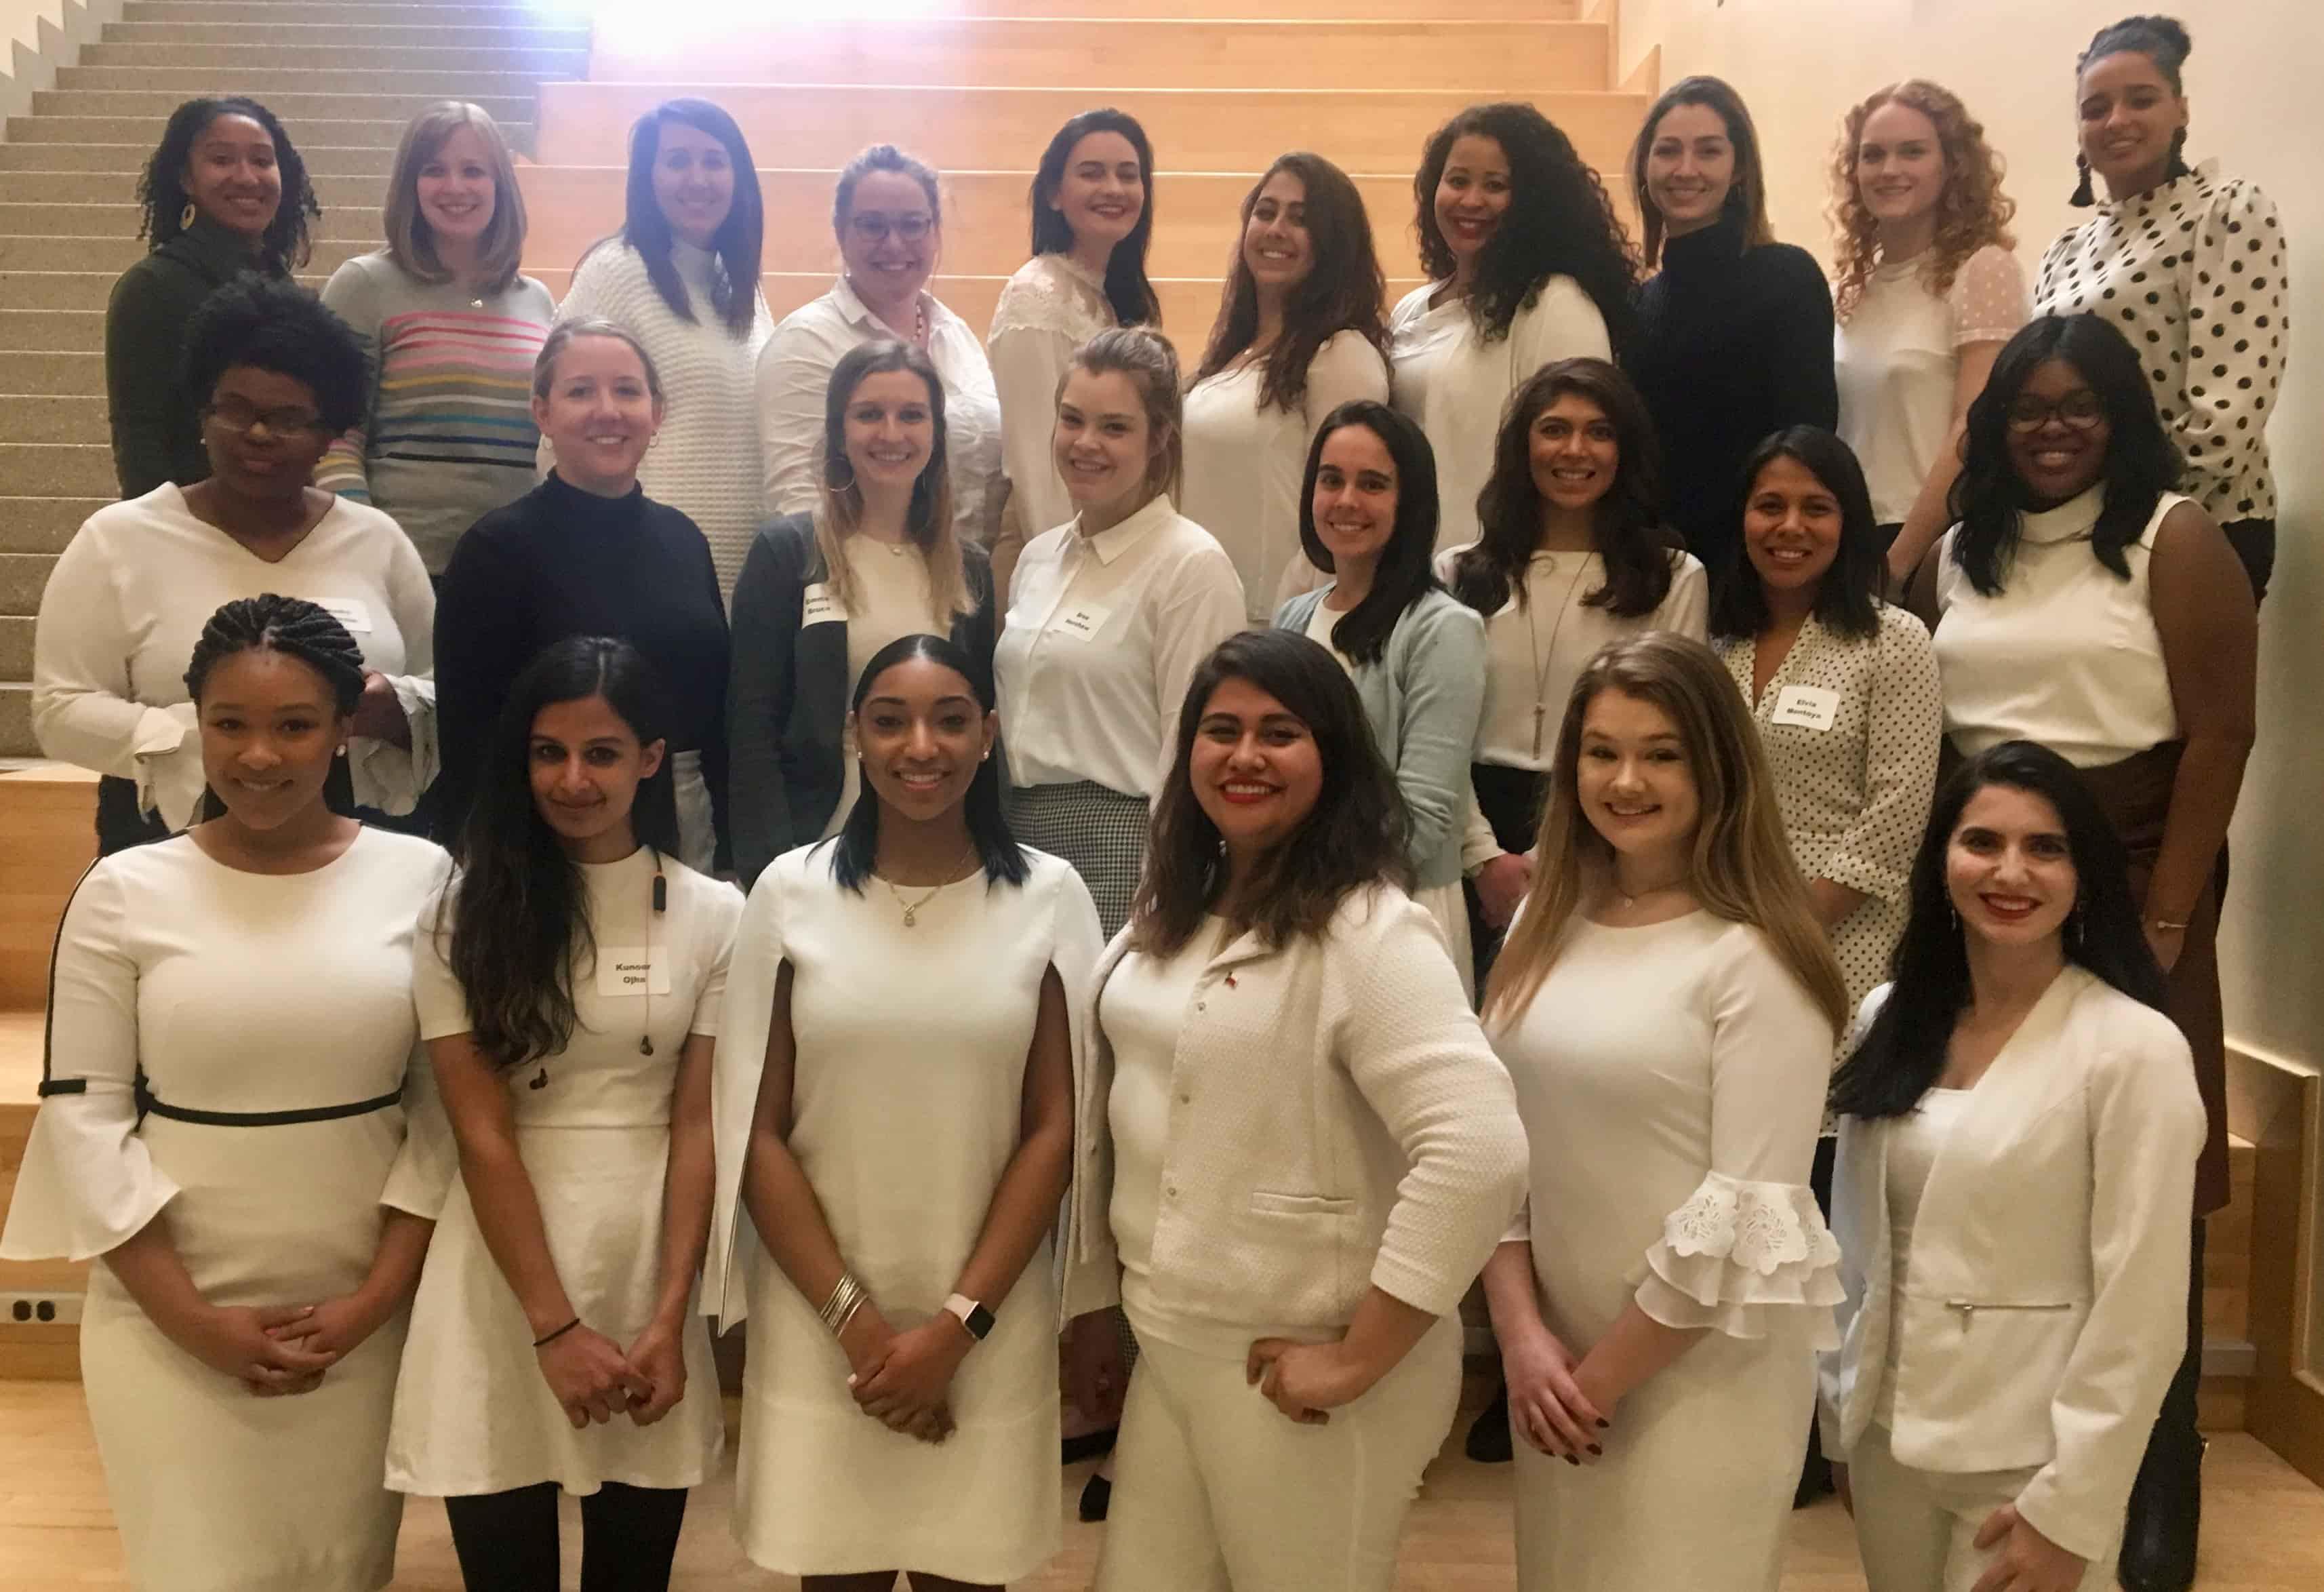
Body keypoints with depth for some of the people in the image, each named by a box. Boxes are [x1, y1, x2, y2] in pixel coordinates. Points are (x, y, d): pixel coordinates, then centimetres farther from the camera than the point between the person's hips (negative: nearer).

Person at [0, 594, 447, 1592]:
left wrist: (377, 1297, -7)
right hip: (171, 1320, -1)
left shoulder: (420, 879, -3)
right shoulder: (125, 892, -4)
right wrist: (193, 1318, -7)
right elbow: (82, 1115, -3)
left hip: (362, 1312, 1)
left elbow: (449, 1103, -1)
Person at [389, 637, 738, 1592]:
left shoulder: (714, 914, 1)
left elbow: (700, 1126, -1)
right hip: (503, 1285, -1)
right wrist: (555, 1327, -12)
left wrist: (667, 1319, -9)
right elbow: (481, 1134, -7)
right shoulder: (464, 914, -2)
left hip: (649, 1267, 1)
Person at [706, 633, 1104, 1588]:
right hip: (819, 1318, 0)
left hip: (990, 1317, 0)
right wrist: (854, 1318, -8)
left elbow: (1053, 1131, -2)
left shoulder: (1048, 897, -3)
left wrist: (957, 1323, -8)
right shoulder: (792, 892, -3)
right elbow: (757, 1131, -2)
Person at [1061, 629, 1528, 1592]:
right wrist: (1093, 1300, 16)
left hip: (1293, 1371, -7)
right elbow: (1115, 1111, 16)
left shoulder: (1369, 933, -19)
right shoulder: (1174, 910, 8)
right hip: (1169, 1349, 7)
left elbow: (1481, 1153, -29)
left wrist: (1359, 1359, -23)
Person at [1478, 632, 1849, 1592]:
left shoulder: (1757, 960, -14)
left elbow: (1750, 1211, -16)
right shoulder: (1547, 927, 4)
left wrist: (1606, 1372, -10)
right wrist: (1522, 1333, -7)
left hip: (1706, 1361, -5)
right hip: (1555, 1350, 6)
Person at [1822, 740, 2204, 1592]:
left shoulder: (2135, 1049, -15)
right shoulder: (1889, 1019, 2)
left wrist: (2070, 1509, -14)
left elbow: (2139, 1310, -15)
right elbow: (1856, 1240, 7)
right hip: (1888, 1436, 5)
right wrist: (1840, 1409, 10)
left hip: (2027, 1459, -5)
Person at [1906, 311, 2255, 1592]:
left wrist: (2166, 915, -12)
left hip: (2127, 889, -4)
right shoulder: (1959, 554, 13)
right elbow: (1926, 734, 11)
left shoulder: (2175, 541, -1)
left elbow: (2219, 735, -7)